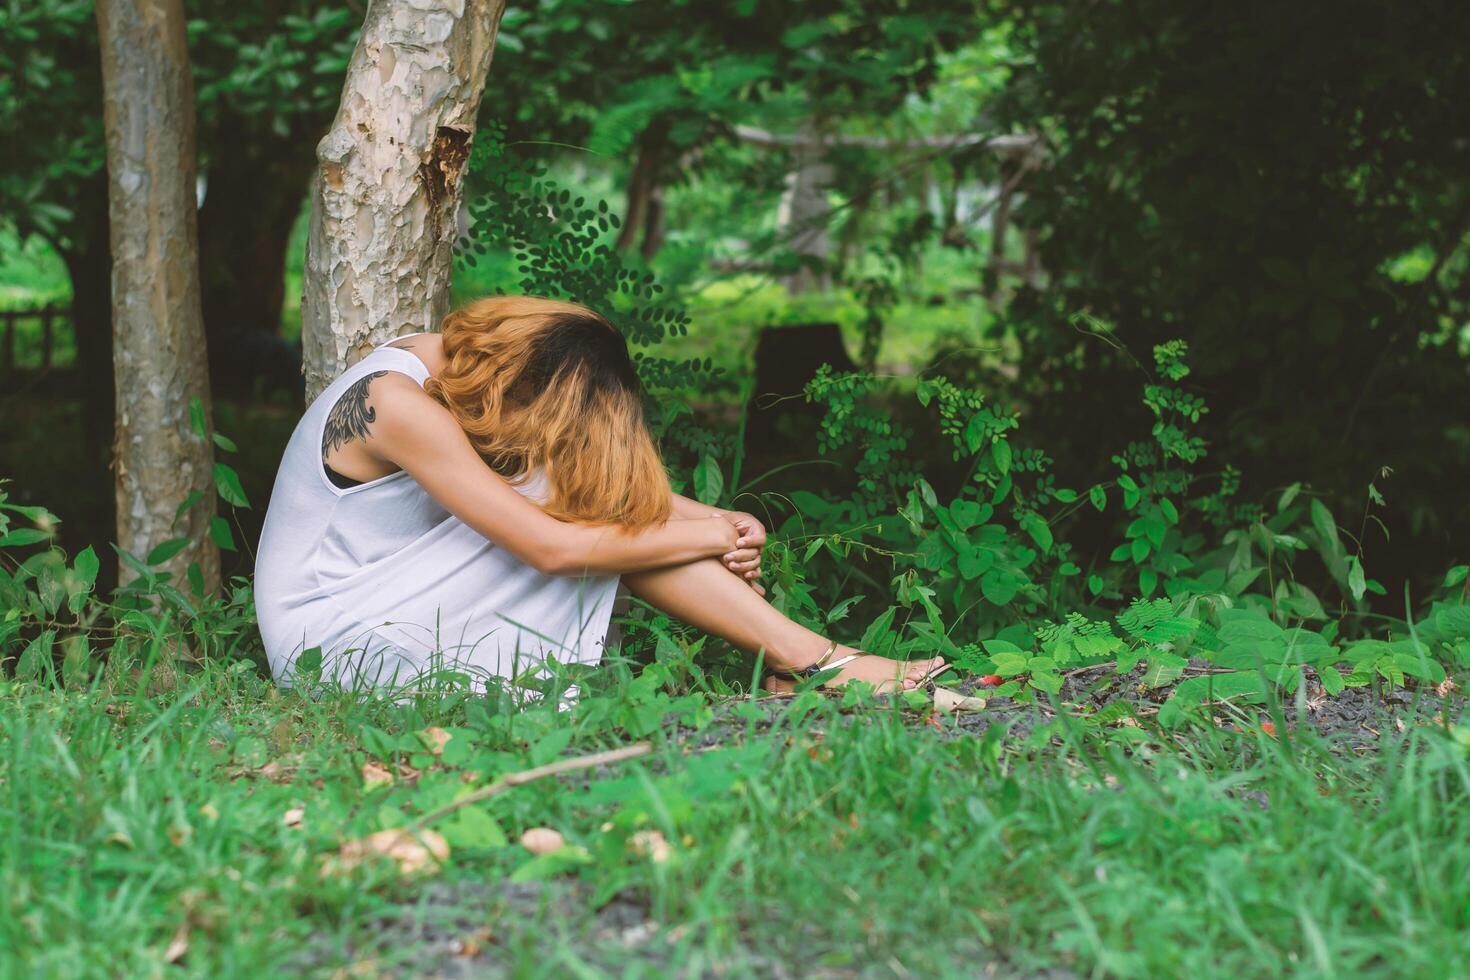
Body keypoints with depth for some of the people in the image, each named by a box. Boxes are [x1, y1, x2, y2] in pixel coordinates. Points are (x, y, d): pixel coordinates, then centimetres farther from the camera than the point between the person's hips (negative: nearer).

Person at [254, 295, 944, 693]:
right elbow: (549, 545, -28)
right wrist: (708, 536, -19)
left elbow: (613, 475, 4)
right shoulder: (397, 402, -26)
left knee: (601, 504, -11)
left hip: (403, 616, 8)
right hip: (339, 650, -8)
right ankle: (811, 662, -17)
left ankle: (802, 658, -13)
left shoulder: (463, 365, 0)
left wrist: (721, 523, -12)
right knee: (575, 507, -21)